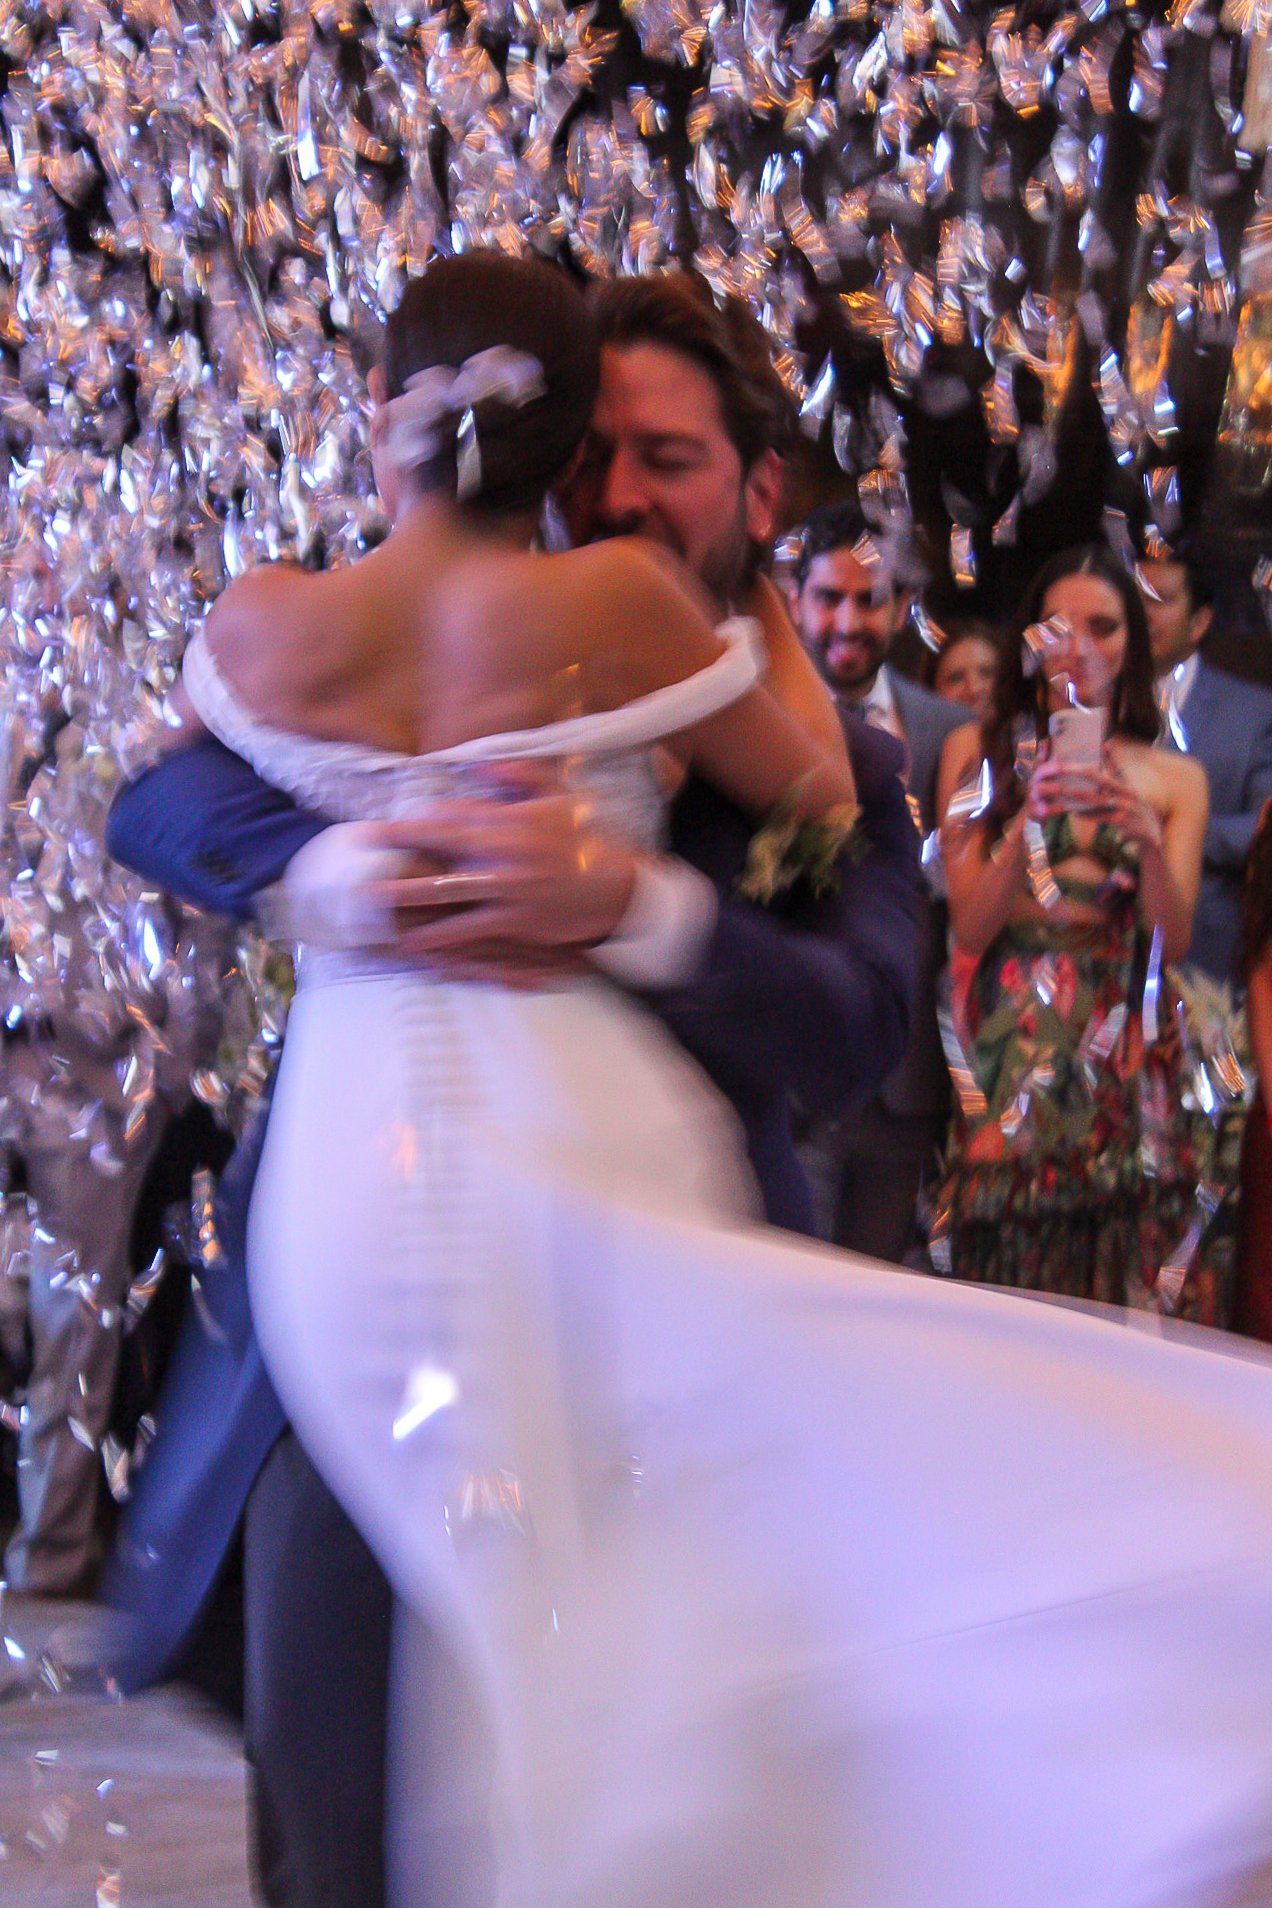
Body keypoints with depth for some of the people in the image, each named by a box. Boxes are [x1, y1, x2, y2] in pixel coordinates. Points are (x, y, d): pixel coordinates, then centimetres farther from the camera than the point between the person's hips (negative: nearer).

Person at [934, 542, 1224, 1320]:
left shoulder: (1176, 780, 10)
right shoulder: (980, 752, 7)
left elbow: (1173, 940, 1)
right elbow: (970, 926, 0)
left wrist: (1150, 841, -16)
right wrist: (1029, 820, -14)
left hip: (1125, 1058, 1)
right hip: (1013, 1046, -1)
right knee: (1011, 1278, -7)